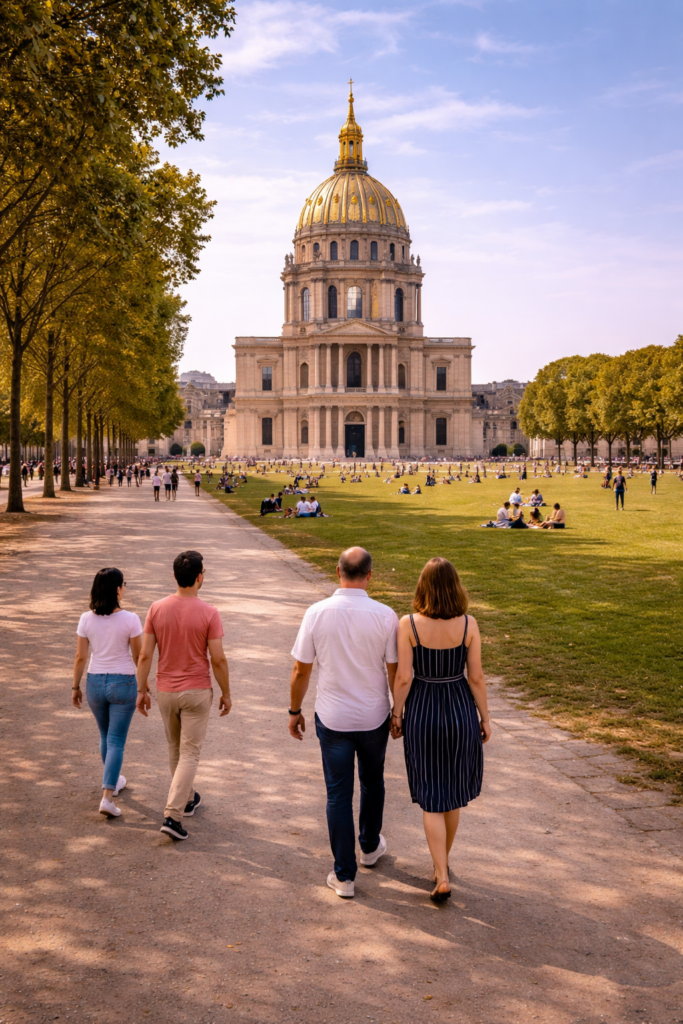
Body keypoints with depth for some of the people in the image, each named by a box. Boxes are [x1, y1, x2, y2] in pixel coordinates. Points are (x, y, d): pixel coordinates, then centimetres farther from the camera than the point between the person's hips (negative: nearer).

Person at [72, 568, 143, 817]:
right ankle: (107, 797, -6)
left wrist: (75, 687, 9)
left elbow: (80, 657, -3)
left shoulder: (86, 619, -7)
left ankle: (113, 781, 41)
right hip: (123, 684, -3)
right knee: (116, 741, 3)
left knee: (106, 737, 23)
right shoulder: (130, 620, -15)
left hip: (95, 683, 4)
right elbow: (138, 656, -7)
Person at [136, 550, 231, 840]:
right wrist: (226, 693, -1)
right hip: (197, 692, -4)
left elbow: (145, 655, -5)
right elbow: (218, 659, -14)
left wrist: (141, 691, 5)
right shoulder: (209, 613, -16)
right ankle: (172, 815, -7)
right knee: (189, 754, 3)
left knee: (175, 748, 22)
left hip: (166, 691, 4)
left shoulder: (157, 609, -7)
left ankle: (187, 799, 39)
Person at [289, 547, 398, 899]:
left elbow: (301, 670, -6)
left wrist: (295, 711, 8)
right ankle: (370, 847, 45)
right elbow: (395, 671, -6)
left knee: (338, 794, 9)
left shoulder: (316, 613, -12)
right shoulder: (385, 616, -13)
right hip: (374, 717, 1)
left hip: (332, 719, -1)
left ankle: (344, 876, 14)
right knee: (372, 782, 24)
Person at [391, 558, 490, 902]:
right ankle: (443, 863, 37)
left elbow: (403, 677, -13)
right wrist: (485, 717, 5)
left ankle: (442, 878, 1)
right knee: (453, 790, 21)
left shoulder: (408, 624, -16)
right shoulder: (468, 625, -12)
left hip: (422, 712, -2)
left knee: (431, 798, 9)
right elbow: (476, 677, -7)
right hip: (460, 709, 2)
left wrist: (396, 713, 1)